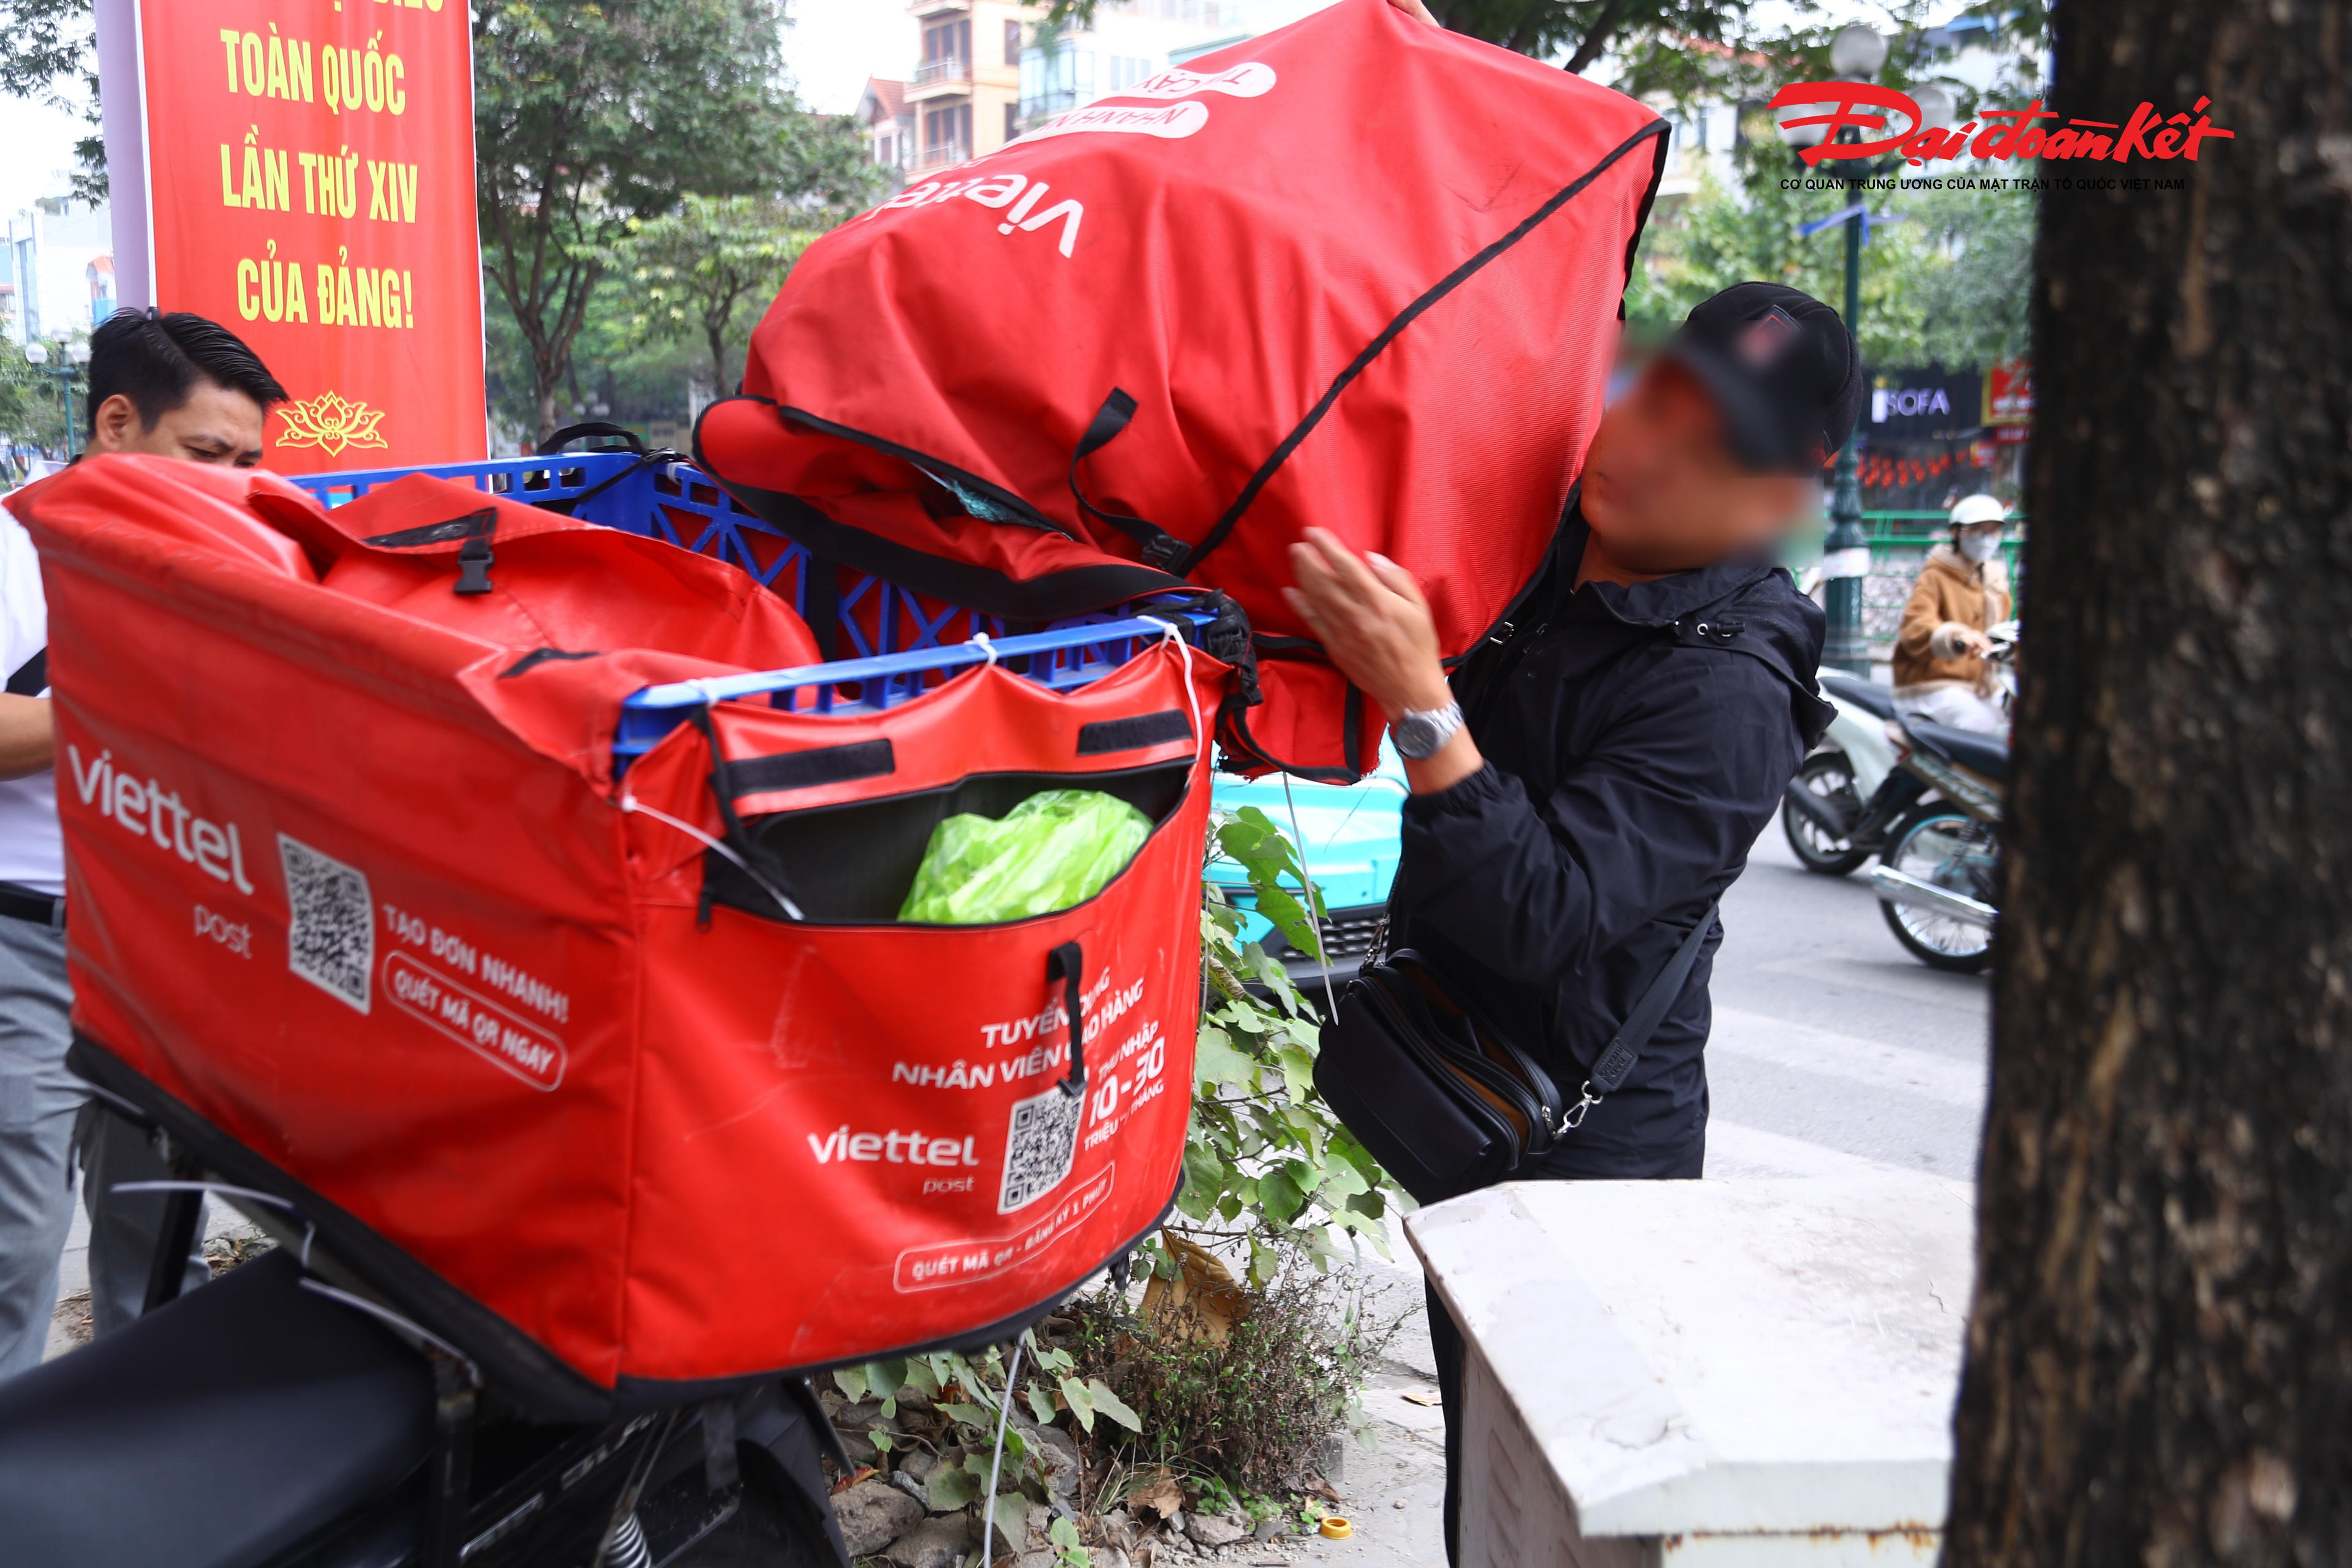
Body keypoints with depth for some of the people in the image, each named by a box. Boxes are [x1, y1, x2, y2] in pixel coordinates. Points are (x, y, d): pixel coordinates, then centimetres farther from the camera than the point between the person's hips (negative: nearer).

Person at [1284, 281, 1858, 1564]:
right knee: (1479, 1448, 22)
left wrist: (1420, 704, -39)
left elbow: (1546, 918, -34)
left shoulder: (1724, 696, -24)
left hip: (1582, 1142, -8)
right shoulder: (1539, 542, -1)